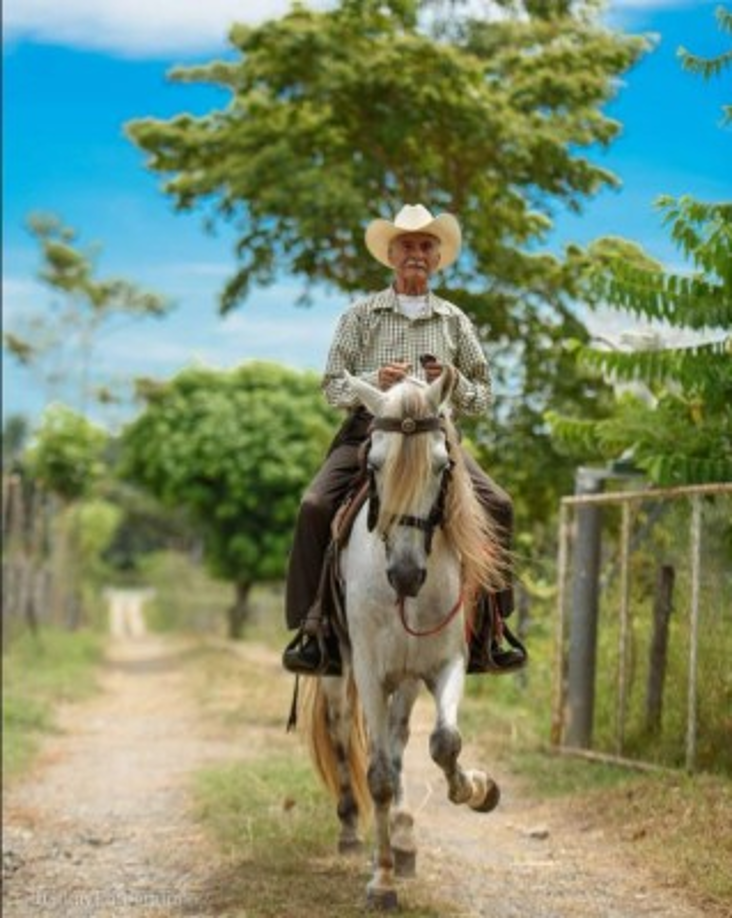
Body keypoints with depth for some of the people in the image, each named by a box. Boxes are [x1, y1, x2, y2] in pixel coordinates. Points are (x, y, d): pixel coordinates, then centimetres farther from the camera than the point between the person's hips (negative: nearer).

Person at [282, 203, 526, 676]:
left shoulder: (454, 321, 16)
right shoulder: (361, 316, 12)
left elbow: (483, 399, 16)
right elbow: (333, 385, 6)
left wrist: (455, 384, -7)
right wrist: (374, 381, -14)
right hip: (368, 430, -1)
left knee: (497, 505, -21)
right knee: (316, 506, -25)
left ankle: (489, 626, -8)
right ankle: (312, 627, -15)